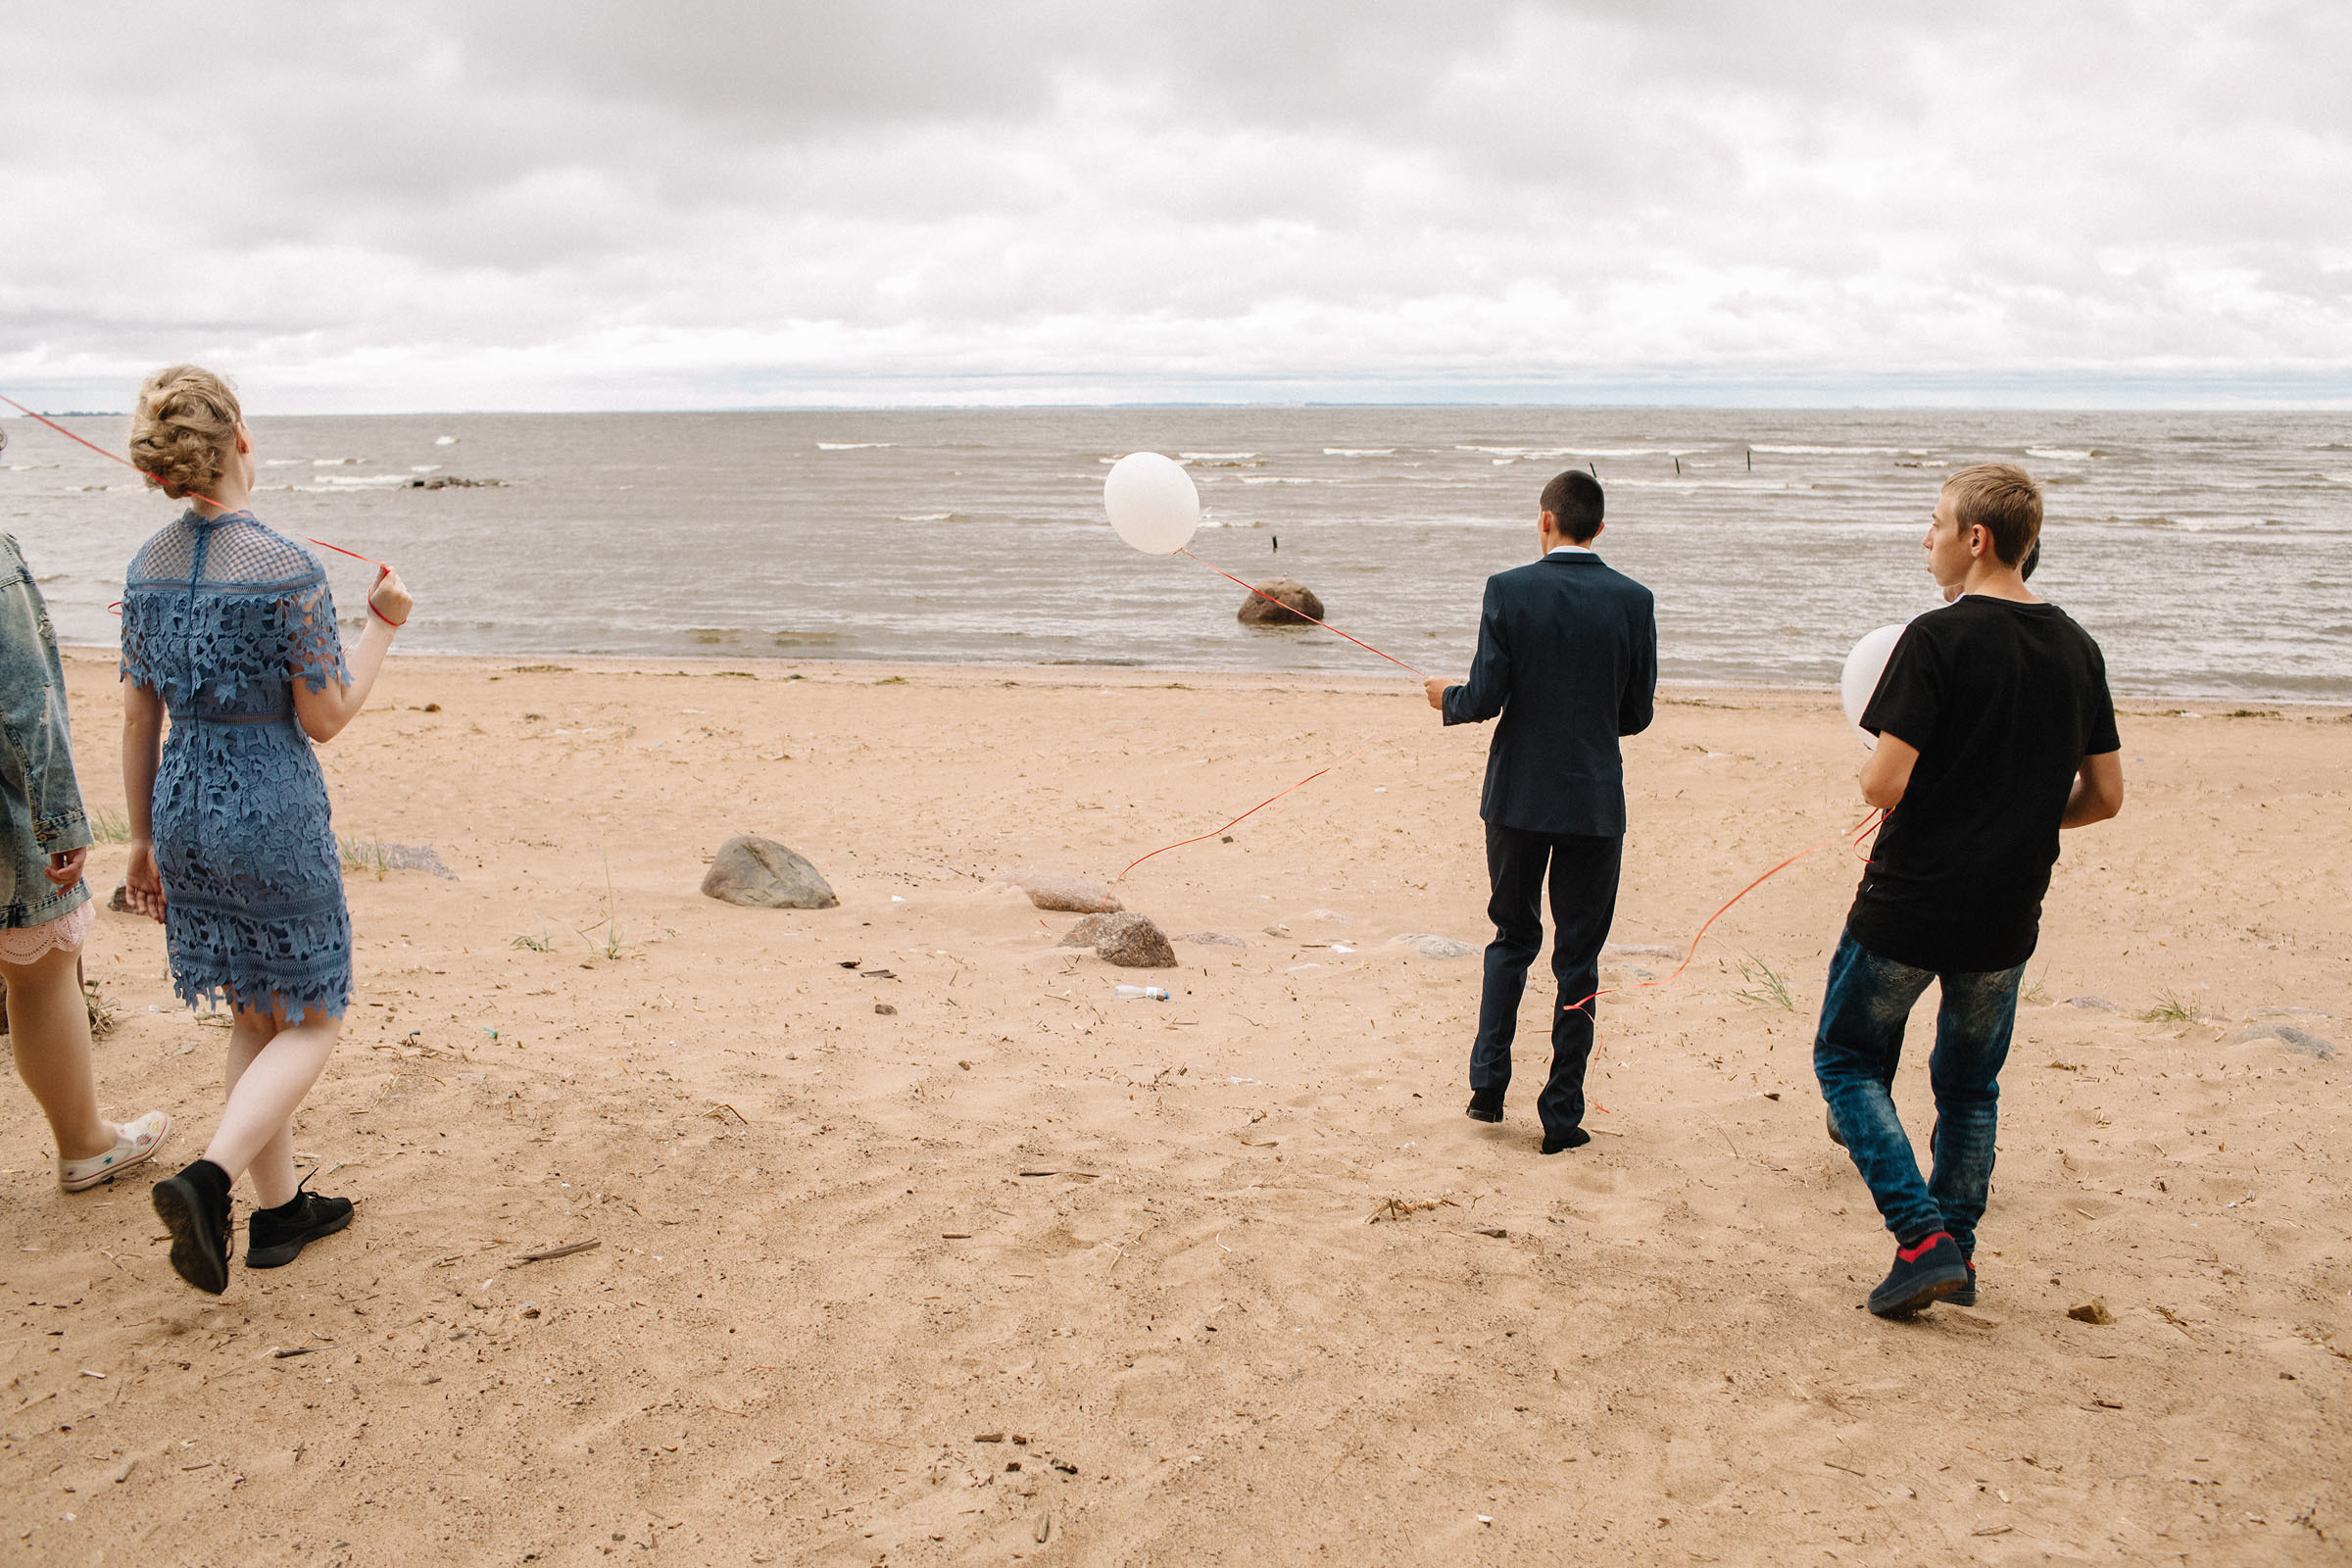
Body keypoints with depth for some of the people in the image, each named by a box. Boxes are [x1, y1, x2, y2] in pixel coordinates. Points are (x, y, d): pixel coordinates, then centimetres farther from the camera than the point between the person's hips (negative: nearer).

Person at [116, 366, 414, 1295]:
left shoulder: (148, 568, 2)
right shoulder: (287, 572, -19)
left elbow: (138, 719, 8)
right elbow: (324, 717, -12)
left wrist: (145, 840, 16)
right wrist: (382, 629, 1)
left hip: (185, 812, 7)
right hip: (274, 819, -7)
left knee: (255, 1016, 18)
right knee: (313, 1021, 9)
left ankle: (279, 1210, 27)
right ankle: (208, 1180, -10)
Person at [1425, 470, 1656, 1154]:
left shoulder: (1508, 590, -9)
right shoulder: (1633, 600, -5)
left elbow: (1485, 698, -11)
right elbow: (1638, 713, 0)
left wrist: (1447, 699, 11)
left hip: (1519, 795, 0)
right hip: (1596, 800, 0)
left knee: (1513, 937, 19)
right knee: (1578, 956, 9)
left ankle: (1488, 1083, 19)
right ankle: (1562, 1114, 13)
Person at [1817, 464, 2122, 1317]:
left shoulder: (1939, 638, -16)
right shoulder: (2077, 648, 4)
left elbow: (1885, 784, -21)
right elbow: (2104, 796, 8)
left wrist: (1870, 767, 1)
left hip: (1909, 904, -6)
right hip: (2008, 915, 6)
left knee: (1848, 1059, 11)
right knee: (1970, 1085, 21)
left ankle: (1923, 1237, 0)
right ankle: (1955, 1251, 27)